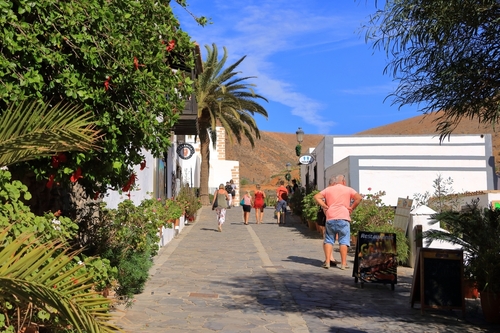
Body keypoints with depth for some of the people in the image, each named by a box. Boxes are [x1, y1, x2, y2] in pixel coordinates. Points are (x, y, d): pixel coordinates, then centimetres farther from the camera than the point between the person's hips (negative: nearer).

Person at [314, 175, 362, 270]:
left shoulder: (328, 189, 14)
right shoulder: (348, 190, 8)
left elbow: (316, 197, 7)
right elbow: (359, 198, -6)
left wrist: (325, 206, 5)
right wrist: (351, 208, 1)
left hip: (330, 218, 2)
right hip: (343, 218, -2)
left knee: (329, 240, 10)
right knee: (343, 241, 3)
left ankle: (327, 262, 6)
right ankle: (343, 263, 3)